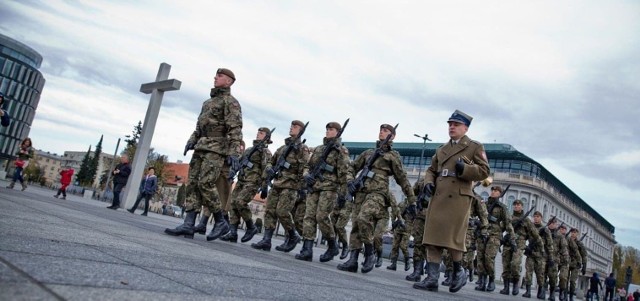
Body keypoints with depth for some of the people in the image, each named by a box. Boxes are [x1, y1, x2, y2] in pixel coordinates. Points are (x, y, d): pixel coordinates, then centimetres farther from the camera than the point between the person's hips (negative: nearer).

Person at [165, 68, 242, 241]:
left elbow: (235, 129, -14)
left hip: (217, 148, -8)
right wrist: (192, 140, 10)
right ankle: (188, 225, -5)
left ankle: (221, 222, -6)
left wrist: (234, 152, -24)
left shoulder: (230, 101, -3)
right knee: (193, 183, -2)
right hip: (201, 147, 8)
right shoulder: (208, 101, 24)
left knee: (205, 183, -17)